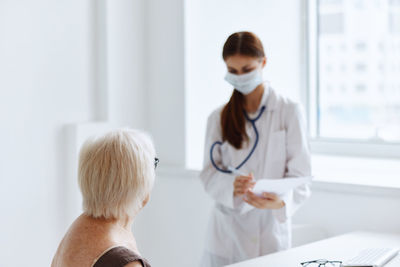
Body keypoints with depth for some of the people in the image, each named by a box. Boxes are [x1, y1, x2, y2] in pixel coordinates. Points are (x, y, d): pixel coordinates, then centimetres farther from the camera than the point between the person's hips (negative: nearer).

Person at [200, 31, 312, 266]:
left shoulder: (289, 112, -1)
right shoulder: (219, 118, 7)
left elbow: (300, 175, -6)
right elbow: (209, 172, 1)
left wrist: (281, 201, -27)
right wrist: (232, 186, -21)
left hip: (270, 229, -2)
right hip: (227, 232, 2)